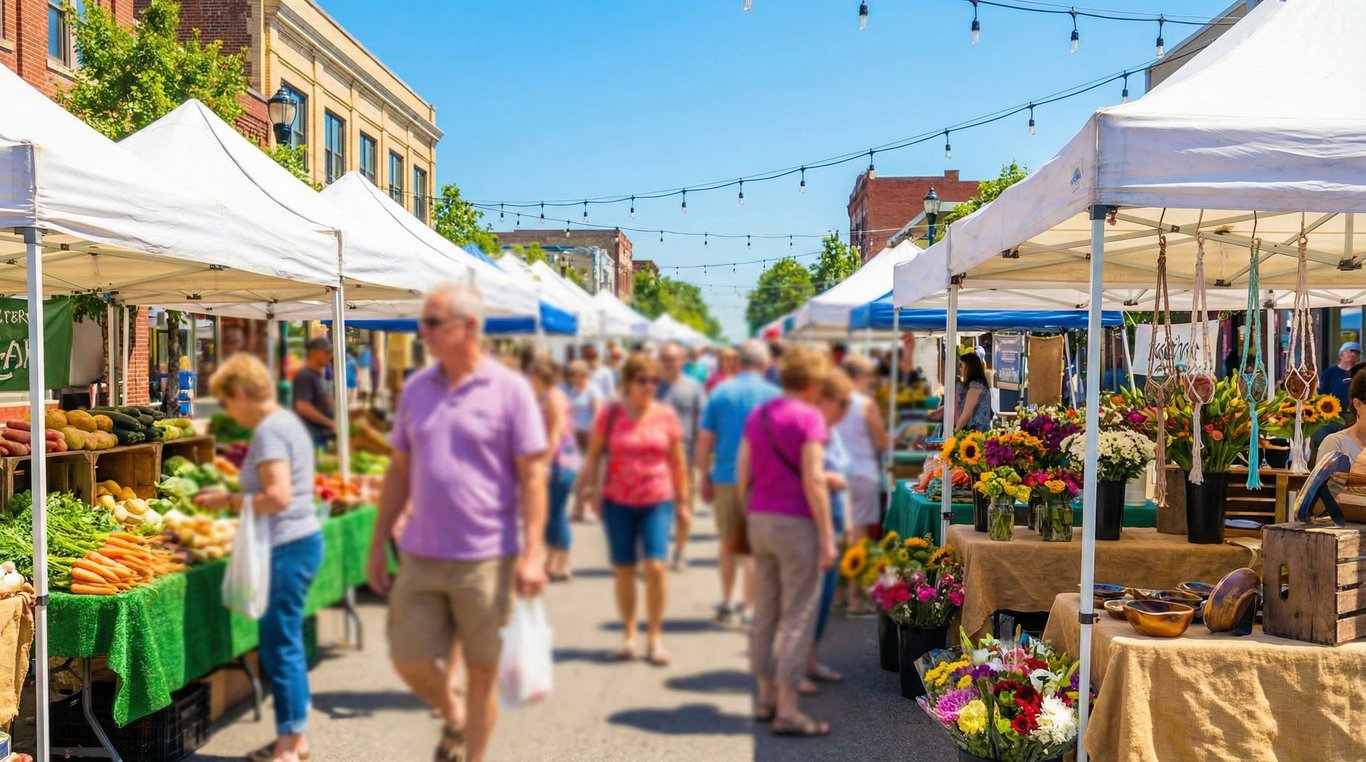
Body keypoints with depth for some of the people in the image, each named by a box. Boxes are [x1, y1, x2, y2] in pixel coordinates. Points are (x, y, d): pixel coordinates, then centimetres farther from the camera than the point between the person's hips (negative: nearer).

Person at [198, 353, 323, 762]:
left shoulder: (269, 430, -16)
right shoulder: (288, 421, 15)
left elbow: (278, 496, -24)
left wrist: (230, 501, -12)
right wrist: (231, 497, 14)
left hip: (287, 547, -10)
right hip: (303, 540, 10)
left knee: (280, 646, -1)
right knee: (287, 642, 17)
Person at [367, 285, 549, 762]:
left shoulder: (509, 389, -7)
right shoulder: (416, 388, 7)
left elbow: (532, 475, -9)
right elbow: (400, 470, 13)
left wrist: (532, 553, -16)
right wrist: (379, 543, 11)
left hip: (486, 558, -4)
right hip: (420, 556, 5)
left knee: (482, 669, 7)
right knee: (409, 661, 8)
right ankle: (453, 718, 38)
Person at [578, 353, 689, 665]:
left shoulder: (666, 415, 1)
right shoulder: (611, 414, -1)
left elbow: (677, 461, 8)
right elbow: (594, 454, 7)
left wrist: (682, 499, 10)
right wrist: (588, 485, -5)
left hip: (657, 501, 0)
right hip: (618, 501, 1)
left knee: (655, 565, -11)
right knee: (623, 569, 7)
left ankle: (655, 636, 5)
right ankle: (628, 633, 25)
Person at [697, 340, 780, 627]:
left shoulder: (720, 392, 3)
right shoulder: (772, 394, -3)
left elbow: (704, 440, 2)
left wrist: (705, 477, 10)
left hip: (724, 477, 3)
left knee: (728, 542, 17)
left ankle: (726, 603, 26)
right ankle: (748, 608, 4)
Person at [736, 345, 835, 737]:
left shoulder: (757, 415, 9)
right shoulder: (808, 418, -11)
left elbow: (742, 472, 9)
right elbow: (813, 481, -16)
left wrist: (749, 514, 16)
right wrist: (827, 537, -13)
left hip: (760, 520, 7)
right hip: (797, 522, -7)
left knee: (766, 612, 14)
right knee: (799, 616, -1)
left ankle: (767, 697, 23)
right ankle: (787, 711, 1)